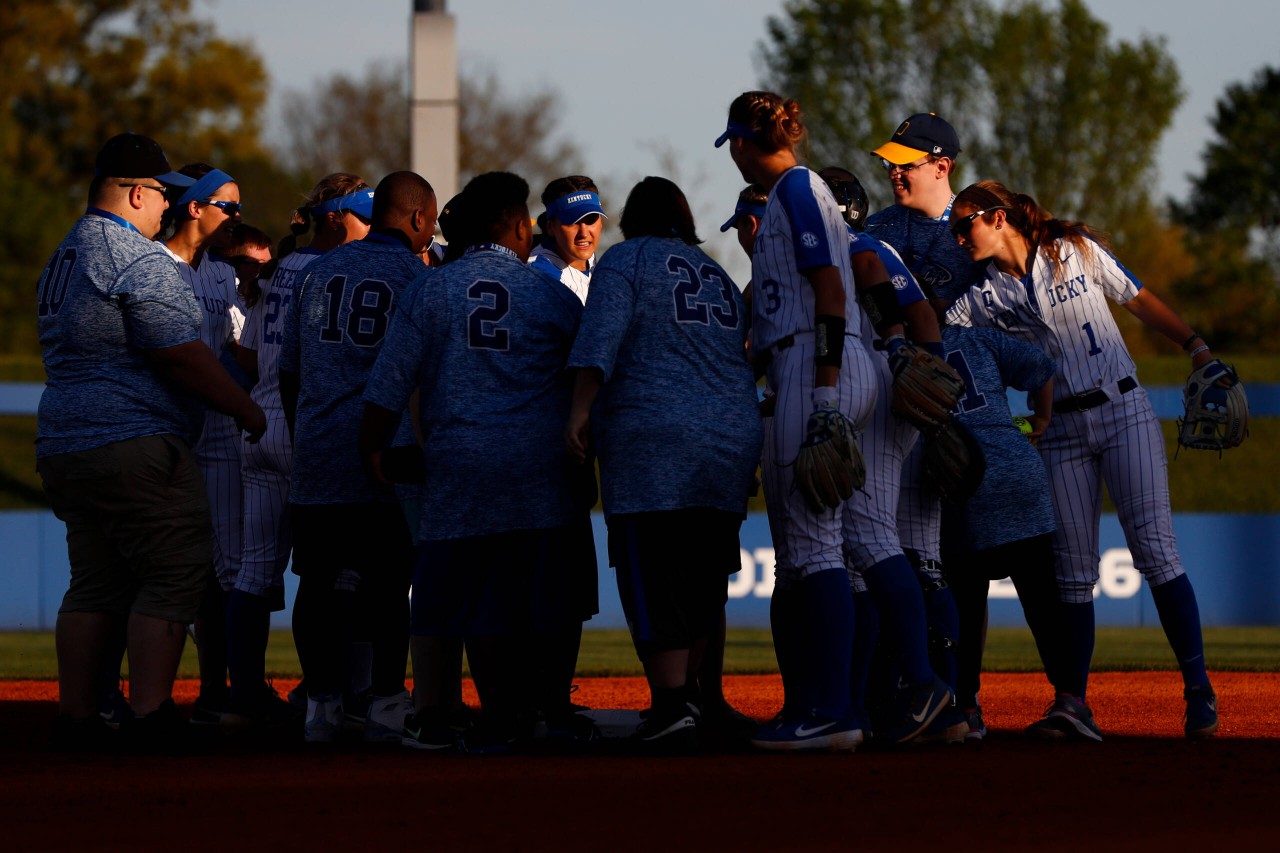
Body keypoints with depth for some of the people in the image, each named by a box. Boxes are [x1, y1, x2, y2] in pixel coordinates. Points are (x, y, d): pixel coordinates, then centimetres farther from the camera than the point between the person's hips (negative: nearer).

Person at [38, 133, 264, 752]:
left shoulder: (63, 259, 19)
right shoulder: (138, 260, -12)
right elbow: (180, 355, -17)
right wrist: (246, 409, -7)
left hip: (62, 445, 10)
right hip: (135, 445, -10)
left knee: (94, 583, 13)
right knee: (174, 575, -6)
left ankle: (75, 716, 11)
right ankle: (149, 714, -13)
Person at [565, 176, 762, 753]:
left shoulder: (626, 261, 5)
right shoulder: (720, 277, 25)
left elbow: (601, 337, -10)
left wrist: (581, 408, -15)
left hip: (653, 441, -6)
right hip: (735, 440, 6)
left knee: (653, 581, -8)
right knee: (703, 580, 12)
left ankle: (672, 706, -18)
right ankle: (691, 694, 16)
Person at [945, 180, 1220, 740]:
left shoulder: (1078, 251, 0)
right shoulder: (984, 297, 5)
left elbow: (1139, 301, 6)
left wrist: (1195, 346, 1)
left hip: (1123, 413, -3)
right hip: (1062, 433, 3)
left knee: (1154, 547, -13)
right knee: (1072, 569, -3)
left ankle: (1198, 690, -12)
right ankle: (1074, 704, -3)